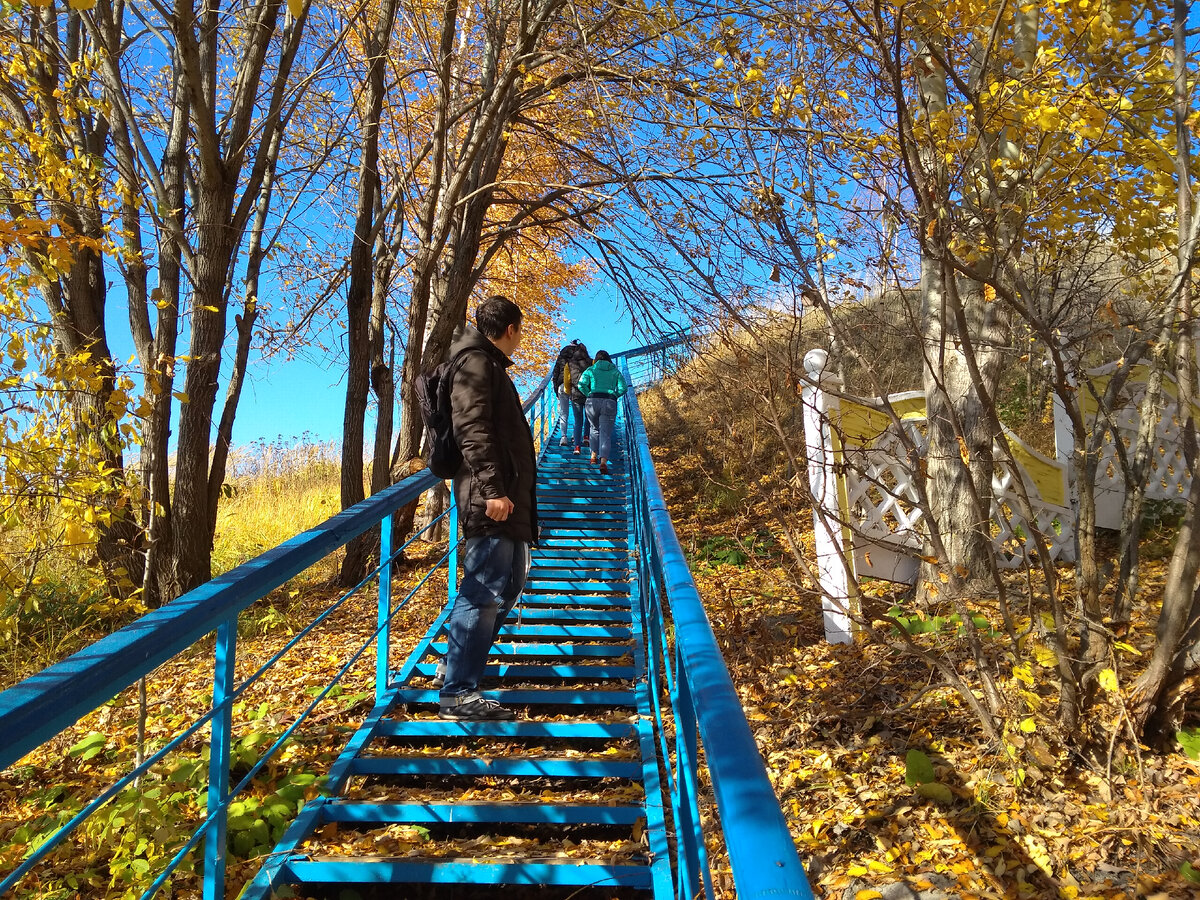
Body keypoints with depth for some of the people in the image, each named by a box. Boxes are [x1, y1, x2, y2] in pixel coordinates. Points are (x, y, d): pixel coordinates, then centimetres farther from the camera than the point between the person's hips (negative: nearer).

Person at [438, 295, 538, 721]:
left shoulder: (489, 365, 24)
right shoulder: (476, 363, -7)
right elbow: (473, 430, -20)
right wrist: (491, 489, -28)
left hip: (508, 496, 11)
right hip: (492, 498, -11)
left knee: (509, 584, 19)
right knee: (485, 590, -9)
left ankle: (462, 658, 29)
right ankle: (457, 693, -3)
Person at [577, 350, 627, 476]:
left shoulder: (591, 369, 12)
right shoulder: (615, 371, 16)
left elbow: (581, 384, -1)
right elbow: (623, 388, 6)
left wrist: (589, 395, 12)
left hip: (593, 402, 1)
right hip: (609, 403, -1)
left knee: (595, 429, 25)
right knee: (606, 433, -5)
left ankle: (594, 455, 25)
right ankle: (603, 461, -22)